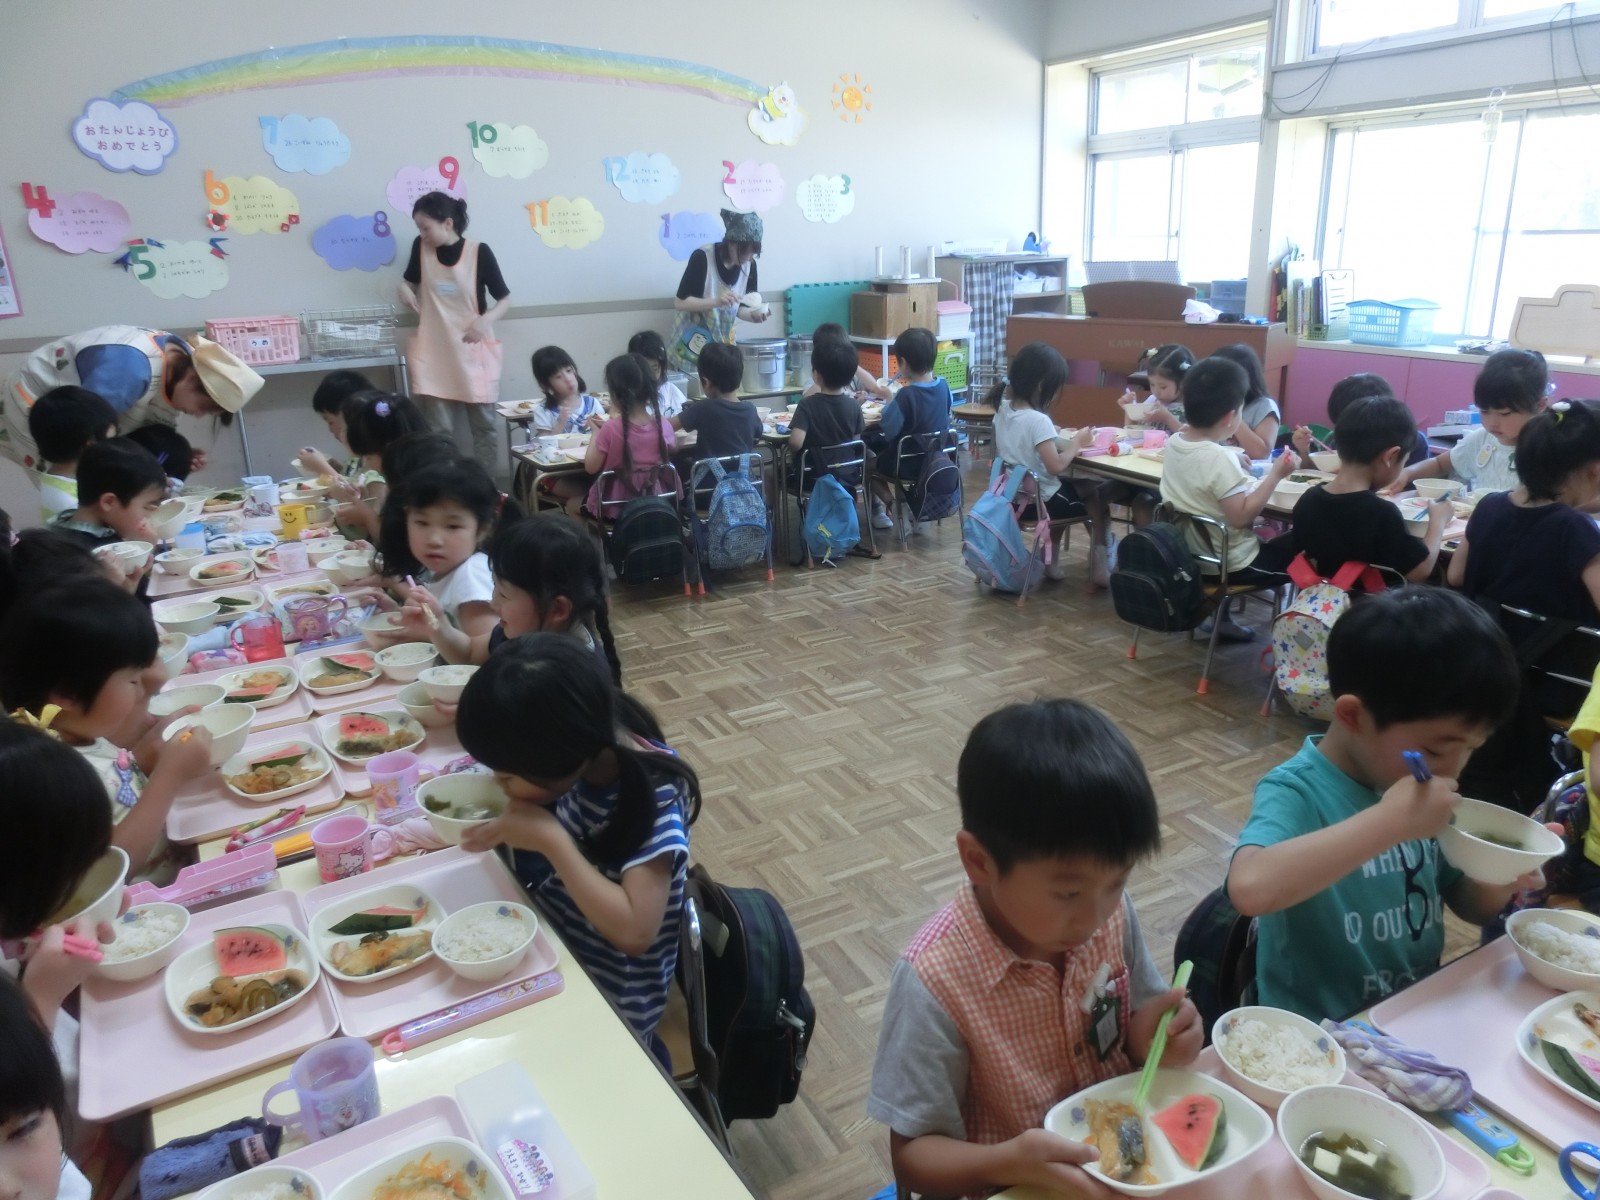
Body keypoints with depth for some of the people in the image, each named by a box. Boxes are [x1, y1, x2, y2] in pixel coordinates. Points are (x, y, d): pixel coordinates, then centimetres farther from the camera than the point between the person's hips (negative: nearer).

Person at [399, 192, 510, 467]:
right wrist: (405, 289, -4)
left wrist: (485, 320, -21)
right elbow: (410, 281, 19)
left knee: (483, 423, 6)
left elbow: (505, 299, -3)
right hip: (434, 351, 2)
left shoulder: (479, 252, -9)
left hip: (473, 351, -2)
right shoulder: (421, 247, 0)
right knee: (438, 428, 2)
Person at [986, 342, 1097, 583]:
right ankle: (1100, 563, 19)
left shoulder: (1003, 409, 0)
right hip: (1038, 501, -7)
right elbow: (1056, 466, -26)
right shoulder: (1038, 420, -24)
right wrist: (1077, 443, -11)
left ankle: (1053, 560, 31)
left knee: (1067, 489, 31)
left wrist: (1065, 443, 4)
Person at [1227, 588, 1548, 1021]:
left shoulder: (1419, 787, 1)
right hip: (1318, 1038, -7)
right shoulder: (1297, 792, -19)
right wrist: (1390, 820, -36)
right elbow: (1250, 887, -40)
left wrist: (1499, 882, -7)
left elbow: (1469, 906, 14)